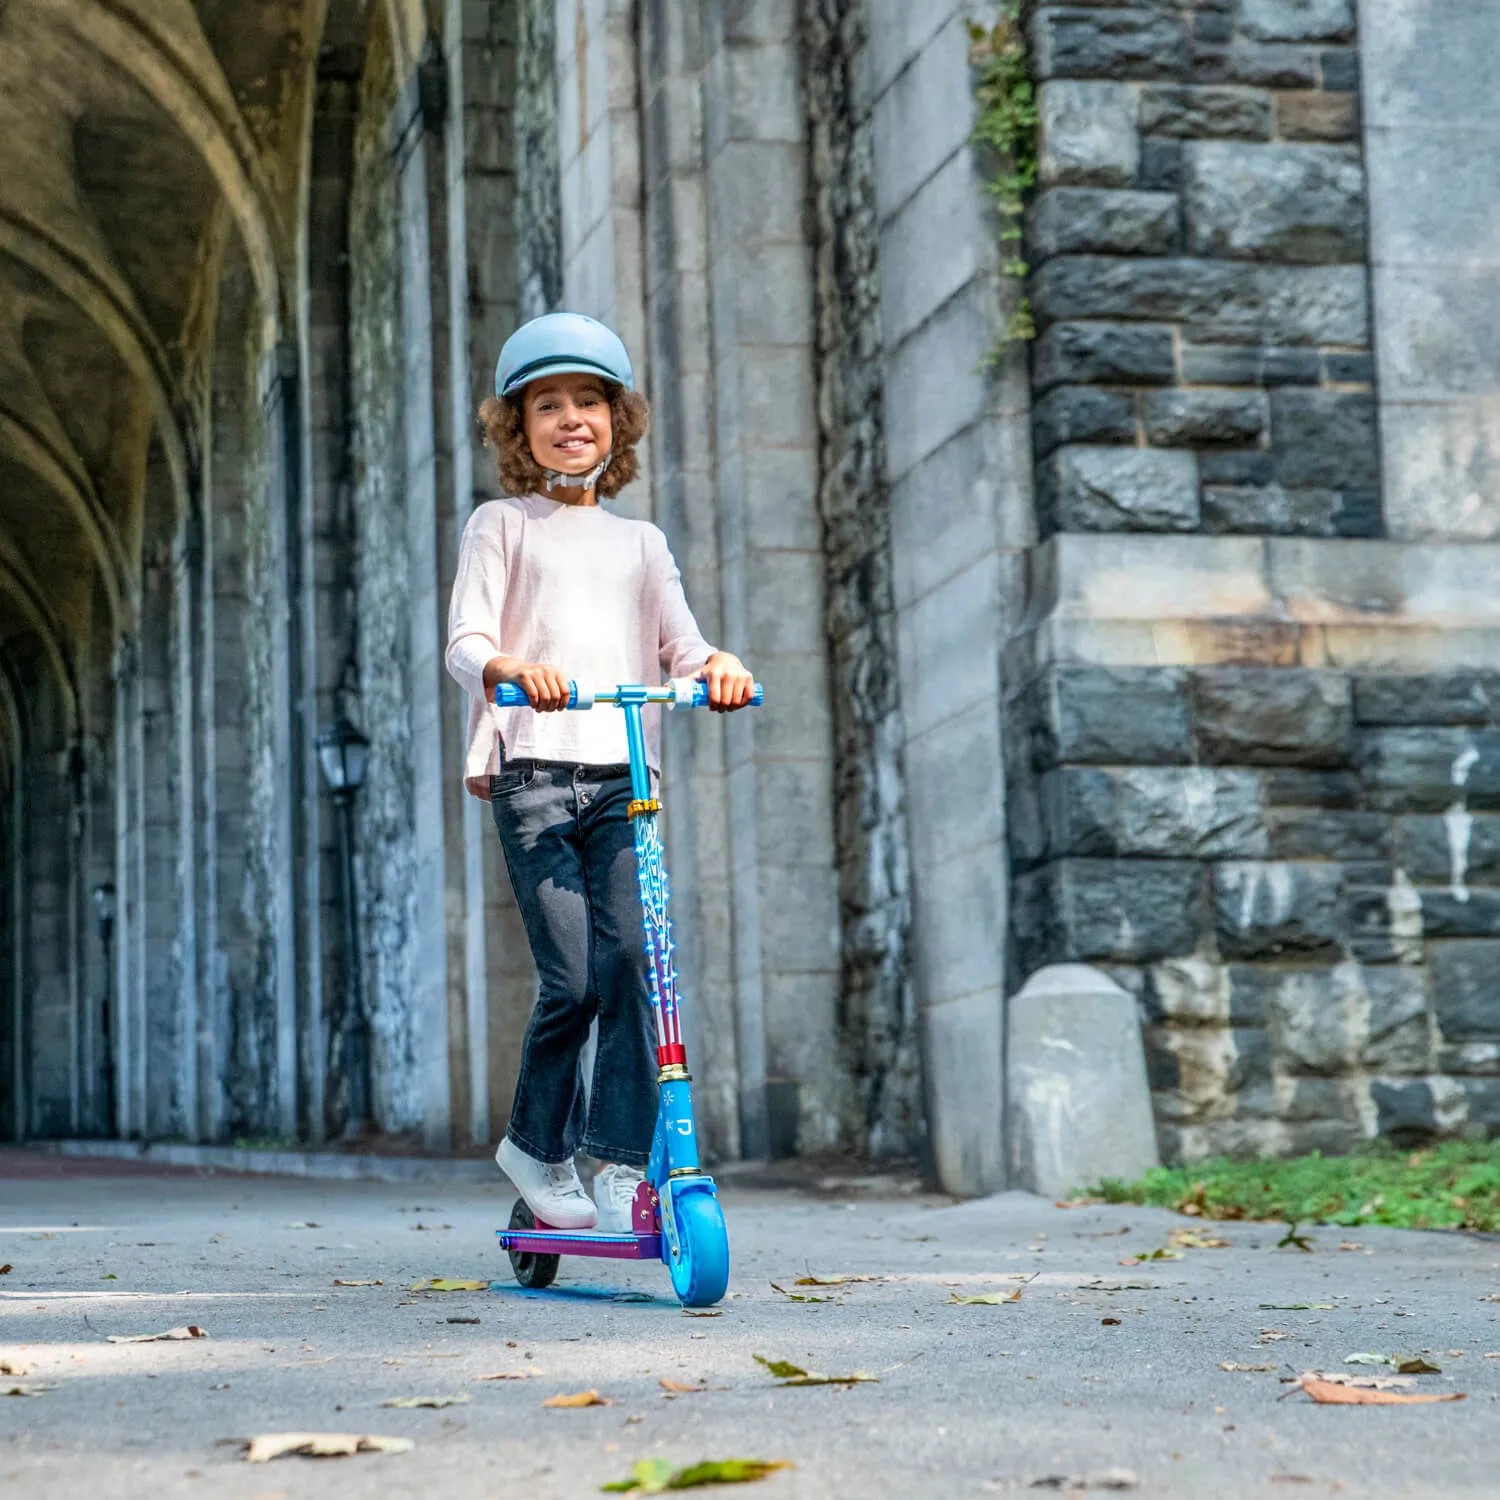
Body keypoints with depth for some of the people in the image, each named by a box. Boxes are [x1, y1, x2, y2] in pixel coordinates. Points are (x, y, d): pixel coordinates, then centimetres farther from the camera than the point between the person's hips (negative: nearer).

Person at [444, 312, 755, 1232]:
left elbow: (680, 645, 14)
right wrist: (506, 665, -24)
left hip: (624, 775, 3)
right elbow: (465, 640, 0)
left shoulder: (639, 543, 22)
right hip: (533, 769, -3)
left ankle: (623, 1164, -7)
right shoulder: (502, 526, 11)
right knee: (571, 978, -12)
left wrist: (718, 664, -11)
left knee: (632, 962, -13)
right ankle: (540, 1146, 11)